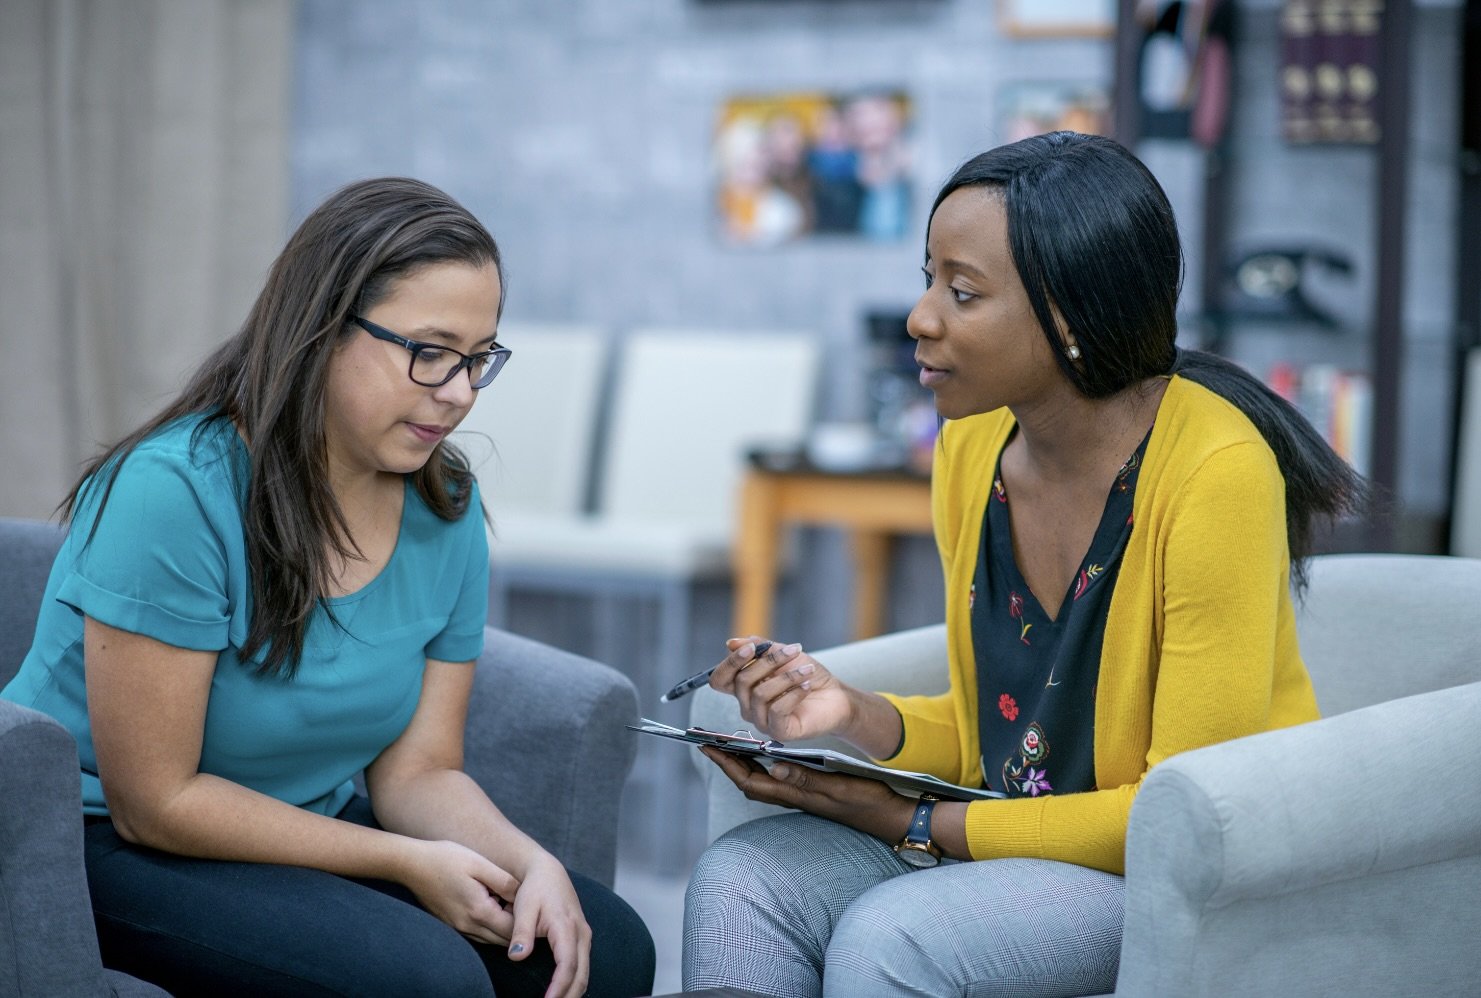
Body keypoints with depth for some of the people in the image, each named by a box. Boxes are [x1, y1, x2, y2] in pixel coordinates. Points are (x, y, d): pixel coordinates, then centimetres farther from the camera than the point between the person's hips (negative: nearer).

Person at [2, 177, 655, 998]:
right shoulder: (174, 490, -23)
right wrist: (408, 864, -19)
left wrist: (530, 862, -20)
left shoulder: (447, 514, -2)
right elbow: (155, 802, -21)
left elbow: (418, 771, 2)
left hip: (312, 829, 7)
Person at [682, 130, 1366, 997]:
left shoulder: (1215, 471, -21)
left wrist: (913, 826, -16)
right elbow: (996, 731, 12)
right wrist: (861, 720, -10)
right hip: (1015, 833, 7)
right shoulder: (971, 447, 2)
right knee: (742, 880, -16)